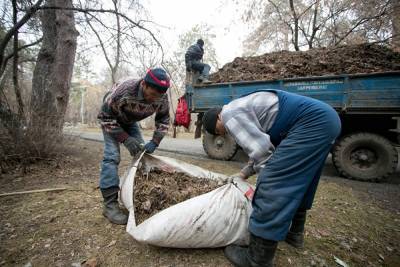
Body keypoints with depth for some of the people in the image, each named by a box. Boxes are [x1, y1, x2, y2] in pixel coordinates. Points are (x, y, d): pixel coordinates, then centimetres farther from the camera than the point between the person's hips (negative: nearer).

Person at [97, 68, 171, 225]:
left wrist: (155, 142, -22)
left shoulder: (161, 97, -26)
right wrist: (125, 139, -33)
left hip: (130, 120, 5)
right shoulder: (123, 91, -40)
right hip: (111, 119, -4)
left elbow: (163, 120, -10)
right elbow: (105, 117, -27)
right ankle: (109, 204, -10)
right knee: (112, 156, -18)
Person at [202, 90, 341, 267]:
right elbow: (261, 145, 27)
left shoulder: (229, 113, -8)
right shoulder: (241, 111, 23)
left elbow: (261, 149, -15)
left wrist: (268, 177, 0)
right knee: (299, 183, 21)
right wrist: (245, 172, 27)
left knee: (272, 187, -12)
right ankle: (294, 233, 38)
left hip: (312, 122, -11)